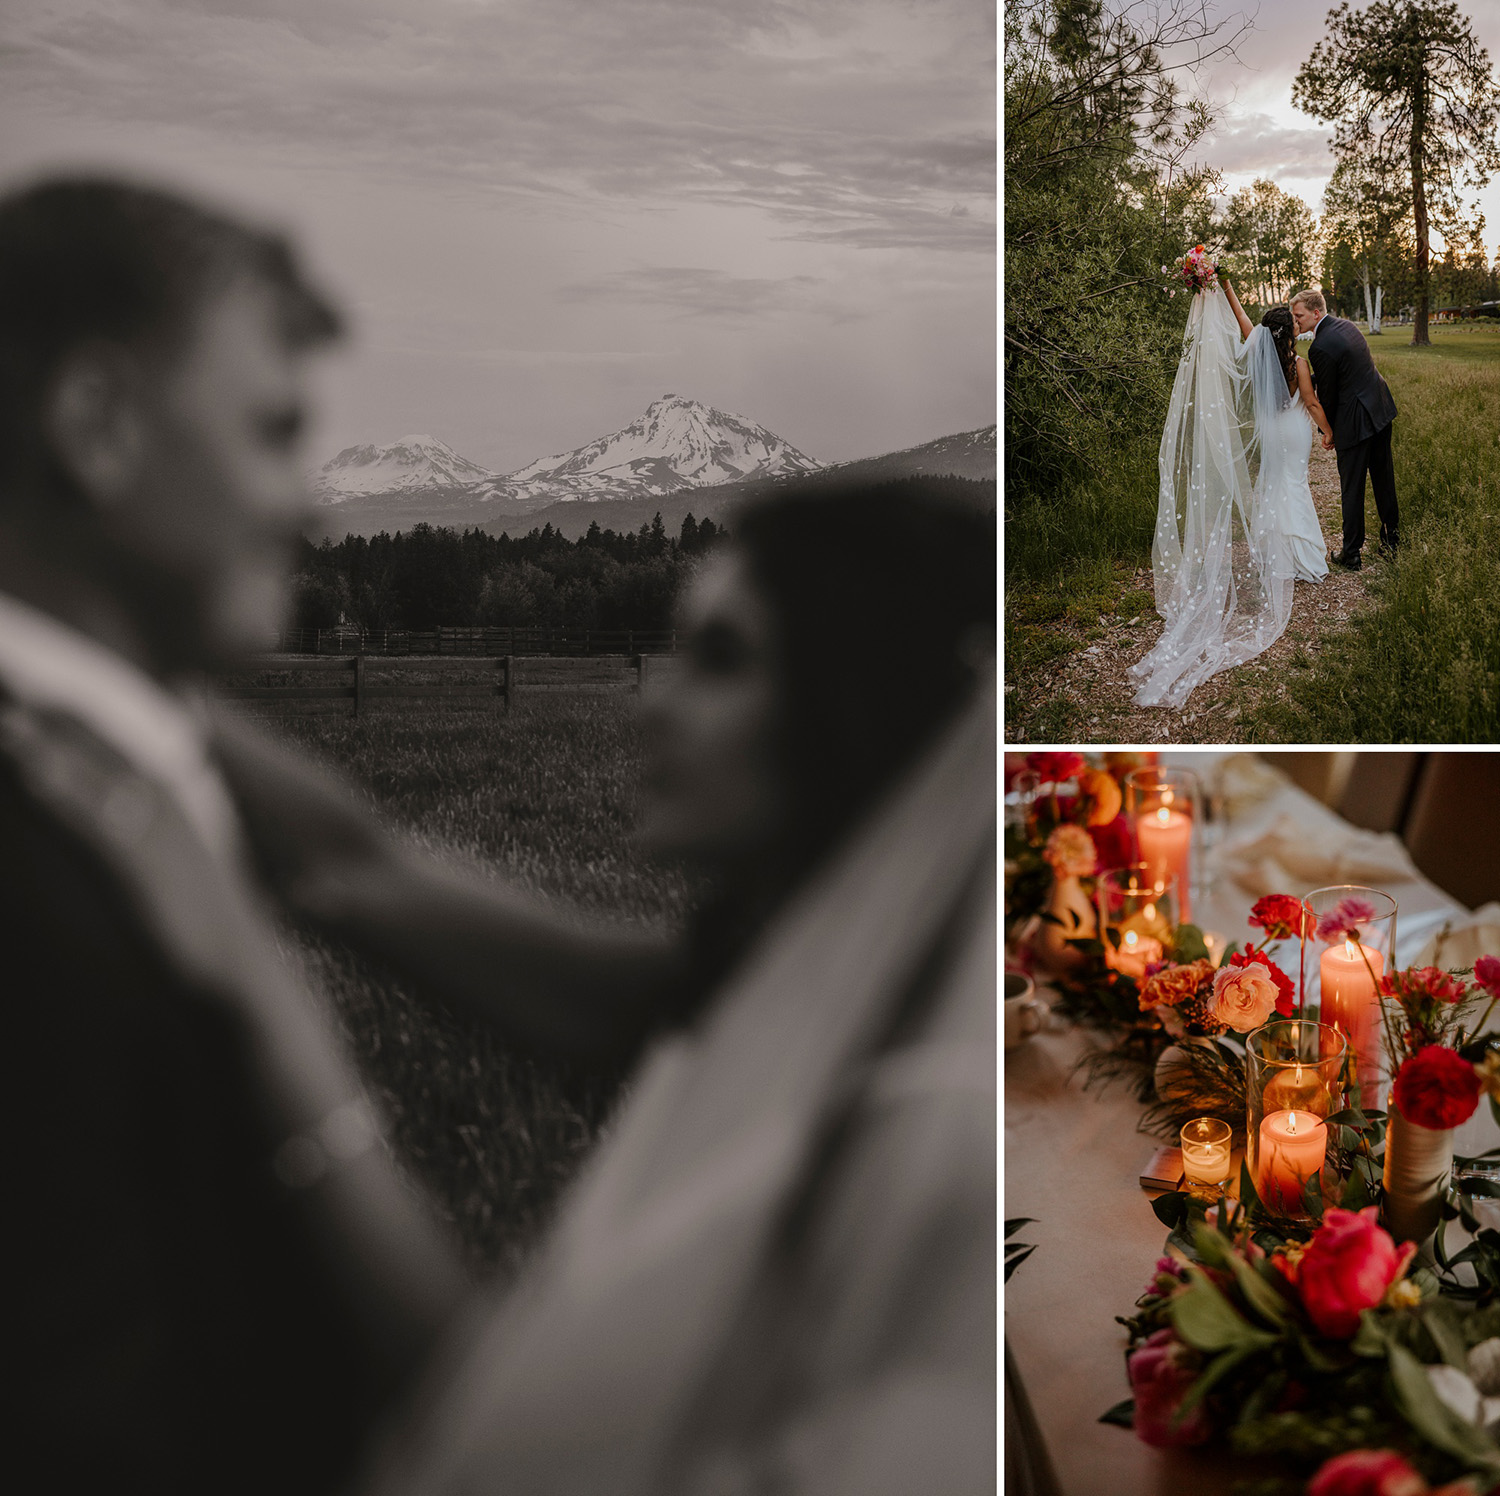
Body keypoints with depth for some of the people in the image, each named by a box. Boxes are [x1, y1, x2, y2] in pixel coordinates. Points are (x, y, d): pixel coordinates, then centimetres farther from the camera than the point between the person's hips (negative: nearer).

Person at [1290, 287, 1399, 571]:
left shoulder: (1320, 348, -21)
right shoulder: (1346, 326, 6)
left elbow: (1327, 395, -13)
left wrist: (1328, 431, 1)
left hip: (1355, 421, -9)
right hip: (1381, 409, 9)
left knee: (1352, 489, 2)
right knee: (1384, 479, 18)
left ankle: (1351, 554, 10)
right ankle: (1391, 539, 30)